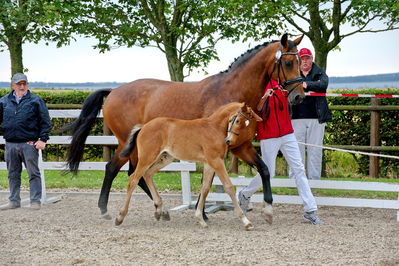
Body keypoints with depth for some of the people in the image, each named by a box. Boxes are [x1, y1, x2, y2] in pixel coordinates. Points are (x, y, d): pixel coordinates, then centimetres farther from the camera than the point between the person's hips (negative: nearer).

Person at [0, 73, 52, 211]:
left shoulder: (35, 100, 0)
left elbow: (45, 122, -1)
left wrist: (43, 139, -7)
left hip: (29, 144, -4)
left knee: (33, 173, 0)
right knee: (13, 174, 11)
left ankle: (35, 201, 4)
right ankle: (14, 201, 19)